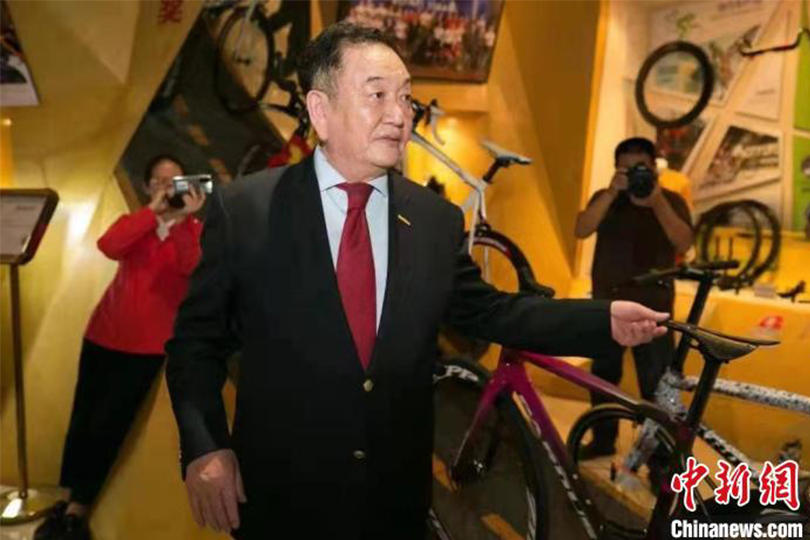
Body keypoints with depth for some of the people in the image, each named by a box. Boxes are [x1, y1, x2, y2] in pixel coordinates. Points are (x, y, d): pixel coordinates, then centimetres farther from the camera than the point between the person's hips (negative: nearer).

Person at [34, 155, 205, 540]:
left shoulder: (194, 230, 0)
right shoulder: (135, 222, 7)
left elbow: (190, 267, -21)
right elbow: (109, 247, -15)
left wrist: (182, 219, -32)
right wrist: (154, 211, -20)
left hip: (147, 345, -3)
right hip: (104, 335, 3)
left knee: (107, 426, -2)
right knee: (82, 419, 7)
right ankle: (69, 502, 23)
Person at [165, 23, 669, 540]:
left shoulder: (438, 219, -1)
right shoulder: (243, 209, -9)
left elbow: (488, 311, 7)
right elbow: (196, 339, -3)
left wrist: (605, 319, 0)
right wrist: (203, 447, -14)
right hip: (281, 496, -2)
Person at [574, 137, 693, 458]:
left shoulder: (671, 201, 2)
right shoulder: (605, 199, 6)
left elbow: (684, 243, -14)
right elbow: (581, 230, -13)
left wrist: (657, 202, -25)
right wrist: (612, 193, -24)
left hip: (652, 309, -3)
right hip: (606, 304, 3)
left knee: (656, 386, -6)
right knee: (602, 376, 14)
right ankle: (602, 439, 31)